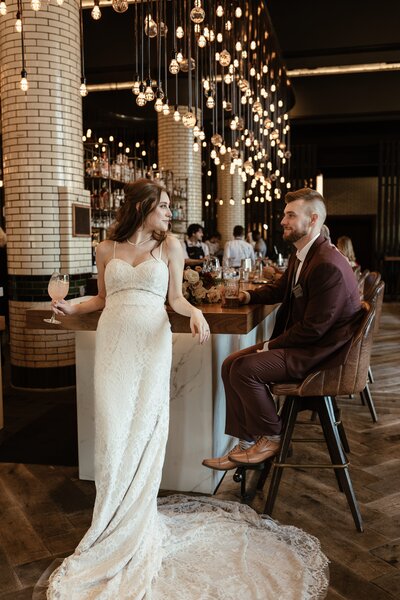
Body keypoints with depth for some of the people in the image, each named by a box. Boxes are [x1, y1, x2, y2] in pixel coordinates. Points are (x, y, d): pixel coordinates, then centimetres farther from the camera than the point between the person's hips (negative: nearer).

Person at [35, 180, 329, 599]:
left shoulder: (169, 246, 8)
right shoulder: (107, 249, 10)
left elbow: (175, 298, 7)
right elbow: (103, 298, 17)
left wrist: (195, 312, -12)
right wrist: (72, 308, 1)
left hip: (152, 342, -1)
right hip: (114, 341, 1)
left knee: (145, 426, -1)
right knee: (113, 425, -2)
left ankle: (138, 517, 14)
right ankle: (115, 515, 13)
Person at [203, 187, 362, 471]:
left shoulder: (329, 266, -24)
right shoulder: (300, 255, 8)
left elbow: (314, 328, -24)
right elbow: (280, 289, 27)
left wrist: (270, 346, -15)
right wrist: (249, 295, 10)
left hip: (322, 350, -10)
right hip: (300, 341, 10)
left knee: (245, 369, -22)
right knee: (231, 364, 0)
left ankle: (271, 438, 1)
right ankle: (247, 444, 5)